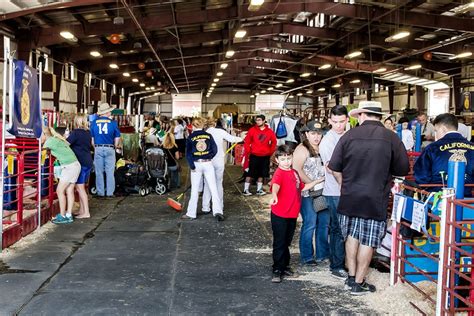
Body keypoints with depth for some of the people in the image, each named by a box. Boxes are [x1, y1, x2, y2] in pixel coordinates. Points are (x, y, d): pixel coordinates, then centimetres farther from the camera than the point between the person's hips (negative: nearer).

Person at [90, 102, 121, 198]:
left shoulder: (94, 123, 1)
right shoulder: (113, 123, -4)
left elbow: (91, 138, 6)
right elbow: (117, 138, 0)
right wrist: (116, 146, 17)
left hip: (98, 149, 1)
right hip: (109, 149, -1)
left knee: (99, 172, 7)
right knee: (110, 172, 5)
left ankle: (100, 192, 8)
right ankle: (110, 192, 7)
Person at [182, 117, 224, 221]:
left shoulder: (190, 137, -3)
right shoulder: (208, 136, 1)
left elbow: (188, 153, -7)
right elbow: (215, 150, 2)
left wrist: (192, 166, -5)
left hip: (196, 164, -1)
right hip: (208, 164, 1)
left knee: (195, 190, 8)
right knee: (213, 188, 3)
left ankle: (191, 213, 13)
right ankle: (217, 211, -5)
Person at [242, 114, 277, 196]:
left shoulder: (269, 131, 0)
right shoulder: (252, 130, -5)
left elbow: (274, 142, 11)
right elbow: (246, 142, -1)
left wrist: (270, 151, 8)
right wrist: (248, 152, -4)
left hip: (265, 156, 3)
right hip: (254, 156, -2)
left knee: (261, 174, 11)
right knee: (250, 173, 0)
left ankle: (259, 189, 21)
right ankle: (246, 189, 7)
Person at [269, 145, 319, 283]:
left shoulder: (294, 173, 11)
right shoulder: (279, 173, -16)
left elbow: (302, 187, 24)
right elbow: (275, 185, -37)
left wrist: (317, 181, 20)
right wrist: (274, 196, -57)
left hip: (292, 214, 7)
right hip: (279, 215, -7)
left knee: (287, 242, 19)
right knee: (279, 243, 0)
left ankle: (285, 266, 31)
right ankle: (277, 270, 8)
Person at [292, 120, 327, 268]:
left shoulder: (322, 148, 14)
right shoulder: (302, 149, -7)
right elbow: (297, 170, -16)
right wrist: (312, 182, -16)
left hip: (323, 192, 7)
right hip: (308, 193, -7)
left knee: (324, 223, 9)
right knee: (310, 224, -5)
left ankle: (322, 254, 22)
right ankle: (306, 257, 7)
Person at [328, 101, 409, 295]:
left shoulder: (349, 136, -4)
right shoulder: (391, 138, -8)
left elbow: (334, 168, -2)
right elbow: (402, 170, -3)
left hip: (349, 197, 2)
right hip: (376, 199, -2)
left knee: (352, 236, 17)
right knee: (368, 241, 8)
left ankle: (351, 278, 23)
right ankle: (359, 283, 16)